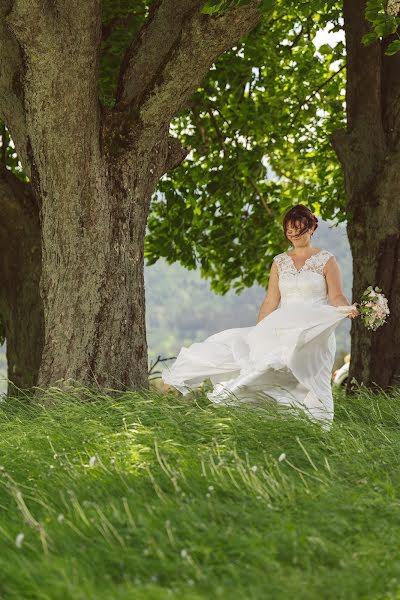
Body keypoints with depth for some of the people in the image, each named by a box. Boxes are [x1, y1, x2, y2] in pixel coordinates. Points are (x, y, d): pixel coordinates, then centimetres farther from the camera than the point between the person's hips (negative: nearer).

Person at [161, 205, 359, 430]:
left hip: (315, 332, -5)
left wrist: (349, 309, -27)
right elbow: (271, 302, 13)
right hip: (281, 329, 5)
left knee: (311, 381, -16)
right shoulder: (280, 262, 13)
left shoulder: (327, 260, 3)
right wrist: (256, 333, 10)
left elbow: (336, 297, -5)